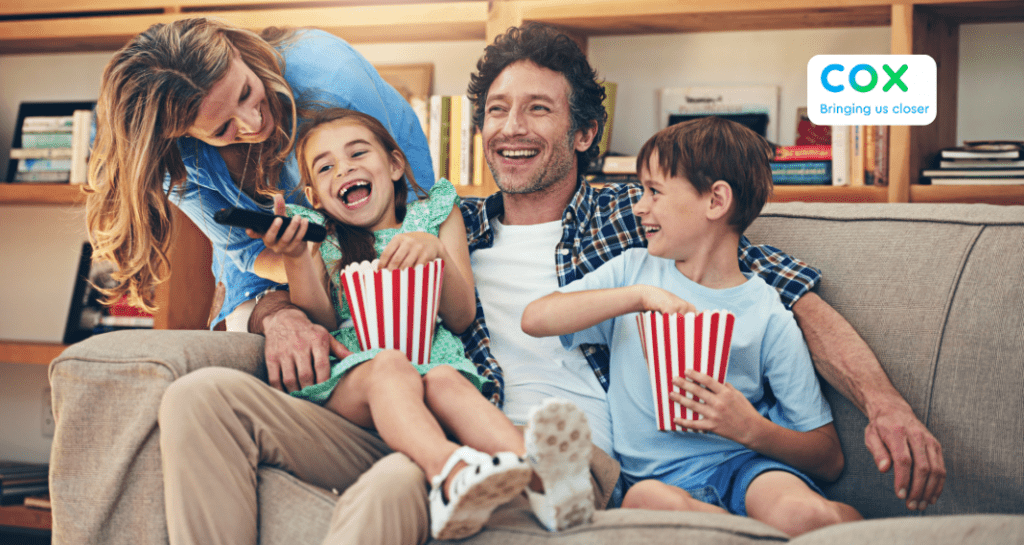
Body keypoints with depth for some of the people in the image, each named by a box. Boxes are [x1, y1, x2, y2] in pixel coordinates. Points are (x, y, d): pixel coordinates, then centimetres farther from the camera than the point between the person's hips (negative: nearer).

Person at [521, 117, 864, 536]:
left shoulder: (768, 316, 1)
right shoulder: (633, 270, 12)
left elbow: (828, 459, 2)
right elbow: (535, 319, -5)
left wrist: (751, 428, -17)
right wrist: (640, 295, -14)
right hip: (660, 475, 4)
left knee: (801, 514, -38)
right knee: (647, 500, -35)